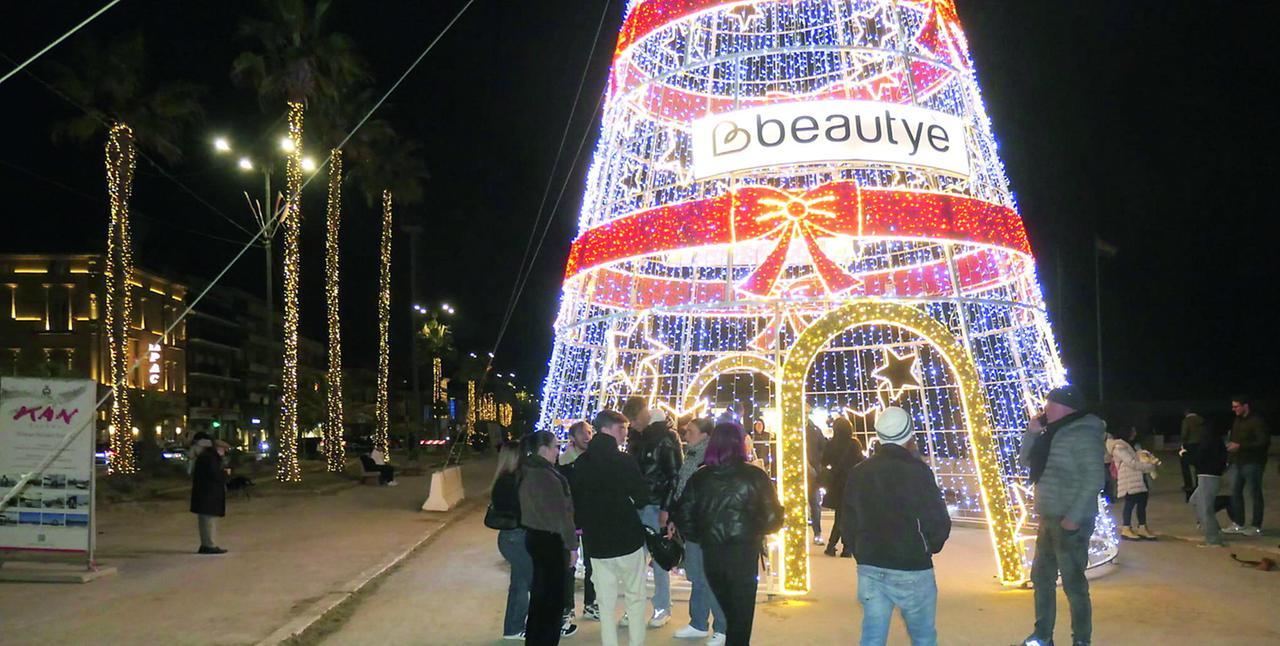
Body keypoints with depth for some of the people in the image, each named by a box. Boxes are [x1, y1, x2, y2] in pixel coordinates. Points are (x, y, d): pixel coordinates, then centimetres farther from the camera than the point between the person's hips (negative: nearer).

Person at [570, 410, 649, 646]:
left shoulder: (580, 463, 1)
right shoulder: (624, 461, -14)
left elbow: (573, 499, 5)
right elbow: (642, 495, -9)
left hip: (596, 541, 4)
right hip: (627, 538, -4)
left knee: (606, 600, 11)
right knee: (636, 596, 9)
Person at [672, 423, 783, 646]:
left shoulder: (699, 477, -2)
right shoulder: (755, 476, -9)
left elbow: (683, 516, -1)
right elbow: (773, 519, -9)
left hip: (711, 554, 3)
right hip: (745, 554, -3)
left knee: (728, 612, 21)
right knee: (741, 616, 9)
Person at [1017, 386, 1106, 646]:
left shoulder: (1083, 434, -15)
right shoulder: (1053, 433, 12)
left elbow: (1094, 479, -21)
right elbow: (1025, 460, 19)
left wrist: (1074, 517, -23)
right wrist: (1032, 432, 3)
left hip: (1070, 522, -9)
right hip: (1049, 518, 10)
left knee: (1073, 583, -3)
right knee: (1041, 577, 16)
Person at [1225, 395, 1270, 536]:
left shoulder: (1257, 421, -11)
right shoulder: (1237, 421, 13)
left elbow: (1263, 442, -18)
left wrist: (1240, 446, -20)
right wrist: (1230, 444, 5)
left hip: (1252, 463, -8)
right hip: (1237, 462, 8)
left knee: (1255, 494, -1)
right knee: (1235, 492, 8)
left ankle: (1257, 527, 5)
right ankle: (1238, 524, 15)